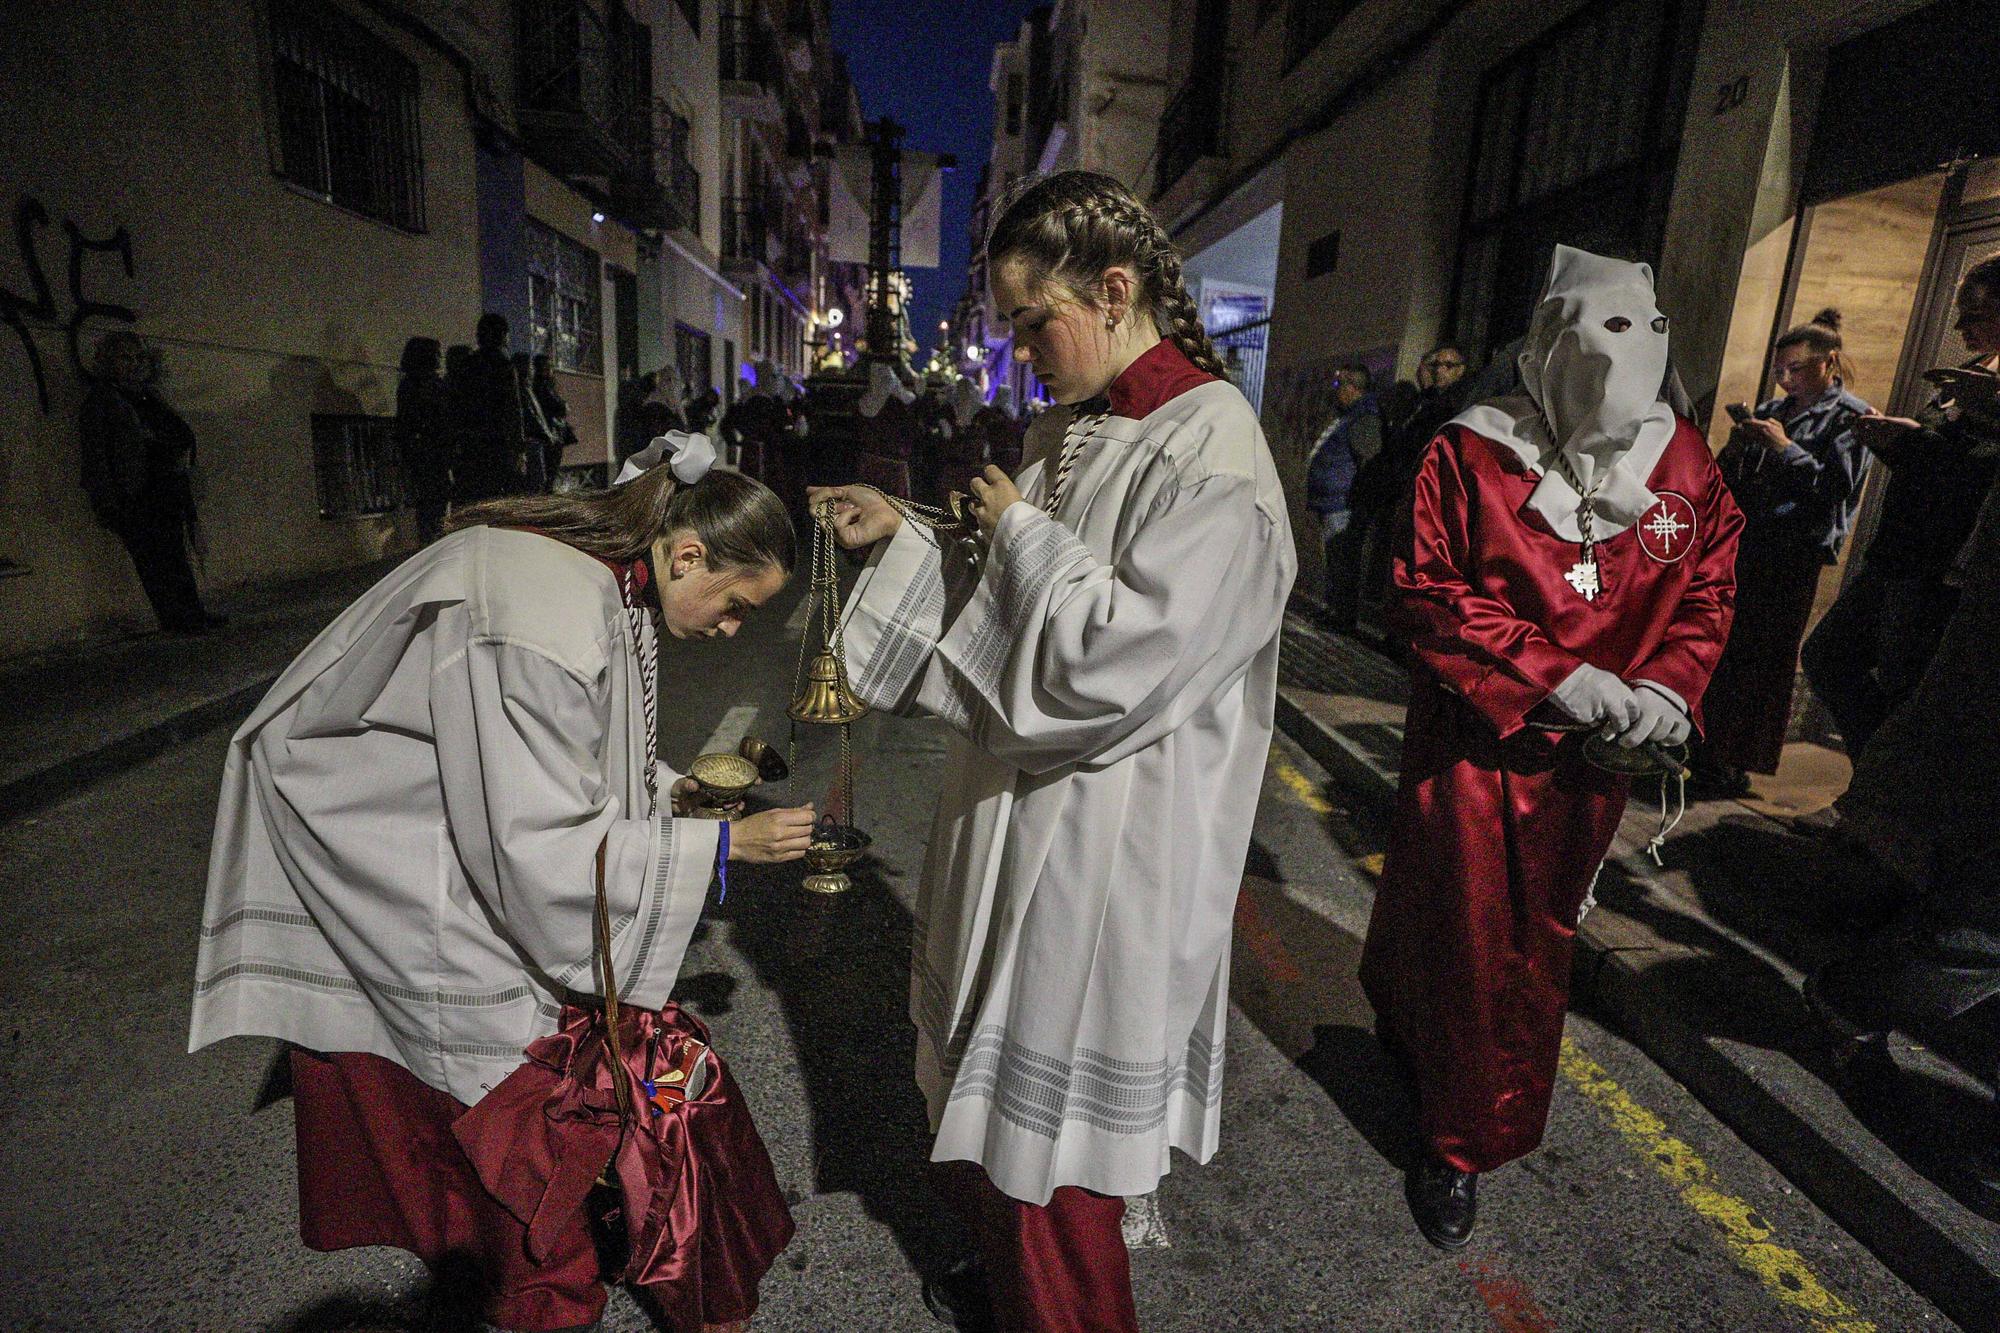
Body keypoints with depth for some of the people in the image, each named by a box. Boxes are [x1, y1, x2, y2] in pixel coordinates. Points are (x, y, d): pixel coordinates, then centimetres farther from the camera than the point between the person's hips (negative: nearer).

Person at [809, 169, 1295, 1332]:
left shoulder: (1212, 452, -18)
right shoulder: (1088, 437, 9)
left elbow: (1117, 657, -26)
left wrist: (1019, 529, -13)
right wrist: (902, 538, 4)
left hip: (1105, 847, -9)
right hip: (1028, 818, 9)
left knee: (1050, 1119, 11)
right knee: (1001, 1092, 25)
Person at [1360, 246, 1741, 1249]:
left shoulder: (1684, 465, 2)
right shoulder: (1473, 453, -12)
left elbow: (1709, 590, 8)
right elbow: (1427, 593, -15)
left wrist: (1669, 683, -11)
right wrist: (1557, 676, -22)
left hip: (1590, 753, 5)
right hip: (1475, 743, -4)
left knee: (1536, 937, 16)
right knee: (1465, 931, 7)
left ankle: (1461, 1137, 41)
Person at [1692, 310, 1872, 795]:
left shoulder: (1850, 418, -1)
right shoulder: (1773, 410, 16)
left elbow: (1836, 488, -12)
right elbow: (1729, 482, 15)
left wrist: (1784, 448, -14)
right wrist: (1735, 449, -4)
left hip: (1791, 558, -6)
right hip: (1744, 546, 6)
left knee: (1762, 659, -2)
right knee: (1716, 648, 6)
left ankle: (1735, 764, 6)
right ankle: (1705, 750, 17)